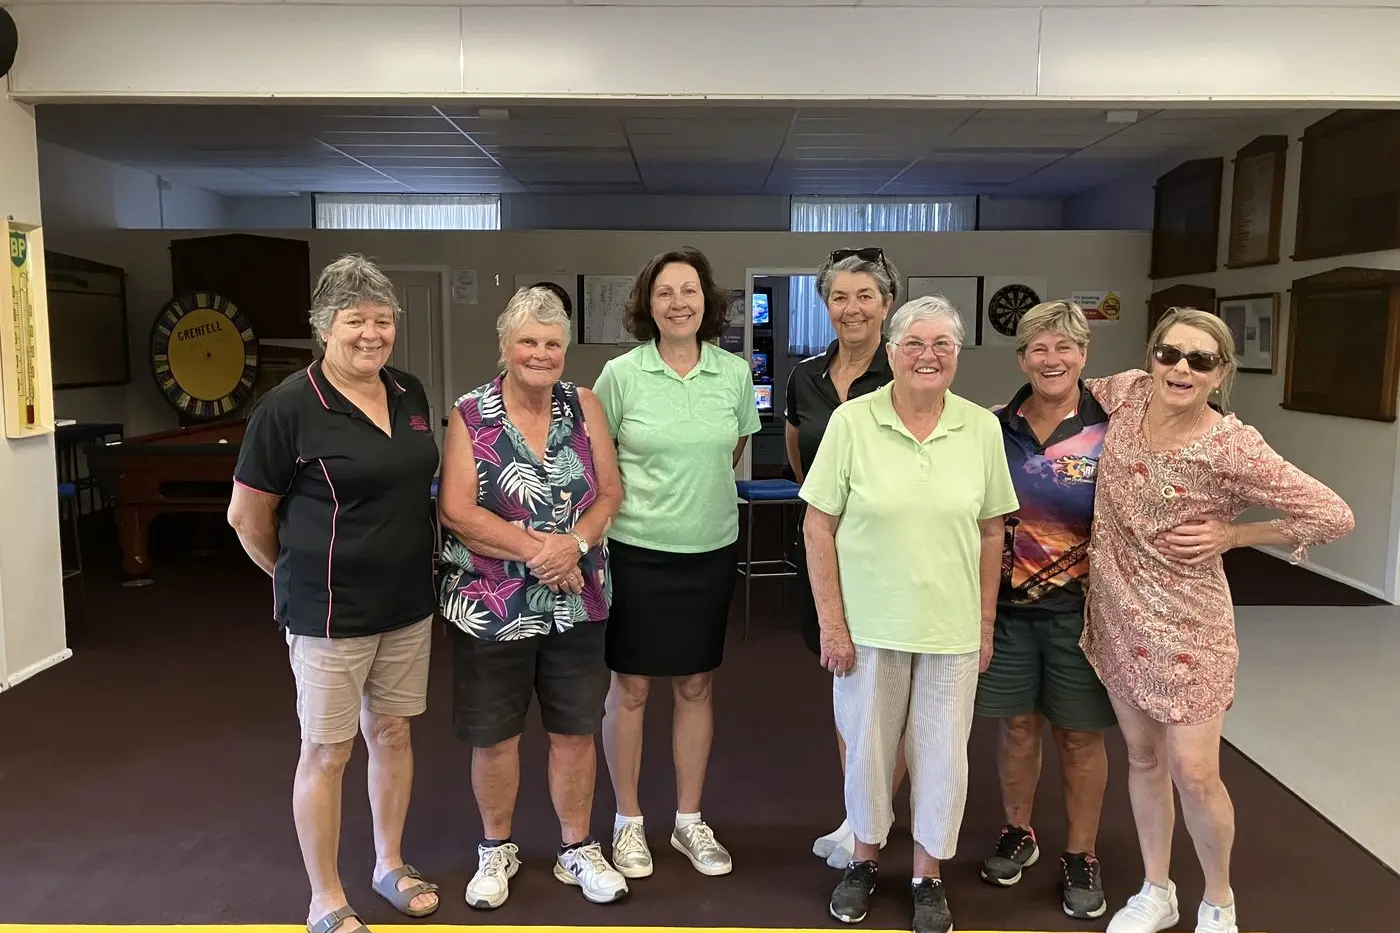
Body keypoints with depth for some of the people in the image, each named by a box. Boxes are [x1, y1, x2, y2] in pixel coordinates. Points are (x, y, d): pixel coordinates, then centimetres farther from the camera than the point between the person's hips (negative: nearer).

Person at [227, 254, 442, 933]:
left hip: (408, 603, 6)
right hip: (330, 614, -5)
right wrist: (298, 578, 5)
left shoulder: (411, 394, 3)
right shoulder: (289, 406, -15)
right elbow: (247, 515, -7)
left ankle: (390, 865, 37)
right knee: (327, 752, 7)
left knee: (392, 732, 18)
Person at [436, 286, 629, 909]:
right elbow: (456, 511, -13)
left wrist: (575, 543, -18)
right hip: (490, 608, -2)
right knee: (495, 737, 12)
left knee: (574, 731, 13)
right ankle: (497, 850, 36)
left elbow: (611, 491, 0)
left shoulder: (584, 407, 1)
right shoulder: (470, 416, -6)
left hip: (577, 604, 2)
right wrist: (537, 548, -19)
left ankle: (577, 849, 33)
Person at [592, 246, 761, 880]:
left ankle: (689, 821, 29)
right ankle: (628, 823, 25)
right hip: (636, 550, -2)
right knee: (630, 687, 7)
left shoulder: (735, 373, 0)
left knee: (696, 687, 12)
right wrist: (628, 502, 1)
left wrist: (702, 493, 10)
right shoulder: (621, 374, -7)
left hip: (710, 550, 3)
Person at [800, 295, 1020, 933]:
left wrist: (986, 624, 6)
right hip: (868, 625, -1)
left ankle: (928, 878, 33)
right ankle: (864, 859, 38)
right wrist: (831, 623, -8)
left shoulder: (982, 427, -1)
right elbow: (818, 526, -6)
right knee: (866, 747, 13)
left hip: (953, 628, 2)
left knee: (943, 755, 11)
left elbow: (992, 531, 6)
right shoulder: (852, 421, -8)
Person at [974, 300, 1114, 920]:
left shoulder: (1110, 432, -7)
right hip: (1006, 606, 2)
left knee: (1081, 735, 10)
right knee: (1015, 724, 14)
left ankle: (1081, 857, 28)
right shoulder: (994, 428, 0)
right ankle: (1017, 833, 35)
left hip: (1079, 610, -2)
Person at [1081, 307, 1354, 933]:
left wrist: (1230, 535, -14)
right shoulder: (1127, 394, -6)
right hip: (1118, 614, 5)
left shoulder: (1233, 448, -20)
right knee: (1143, 757, 17)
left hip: (1186, 625, -4)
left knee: (1194, 775, 1)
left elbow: (1334, 516, -13)